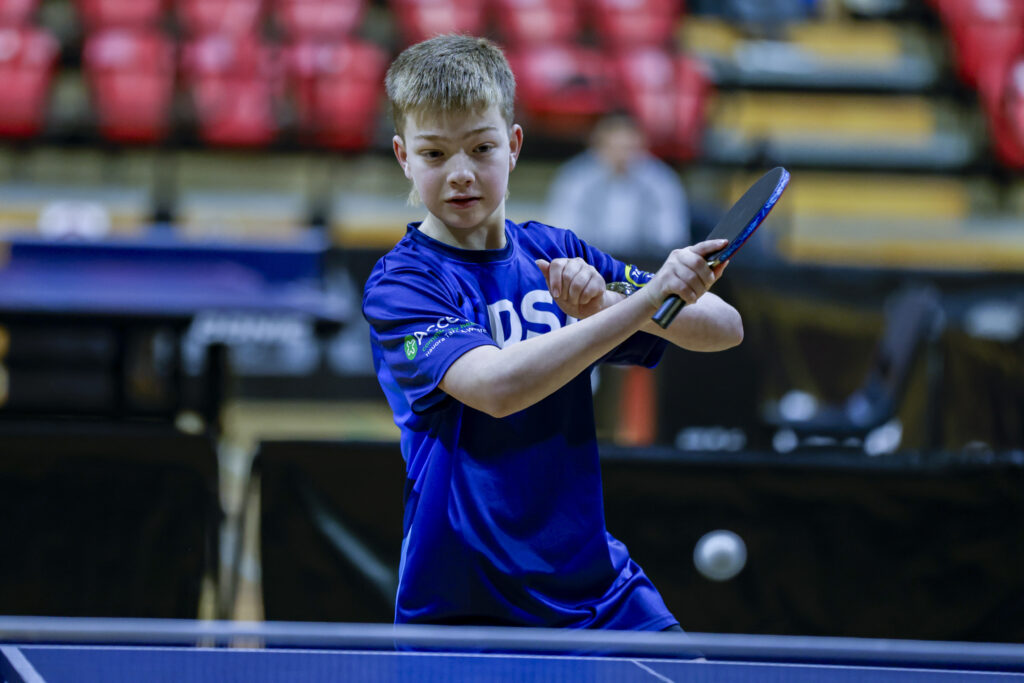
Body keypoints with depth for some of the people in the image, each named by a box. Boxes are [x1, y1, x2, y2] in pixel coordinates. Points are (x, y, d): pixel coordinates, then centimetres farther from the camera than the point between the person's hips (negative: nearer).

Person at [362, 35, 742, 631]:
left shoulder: (554, 255, 5)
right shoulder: (399, 285, -10)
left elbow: (725, 329, 1)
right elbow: (496, 386, -29)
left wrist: (605, 303, -18)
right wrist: (648, 298, -33)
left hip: (597, 585, 4)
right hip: (463, 602, -4)